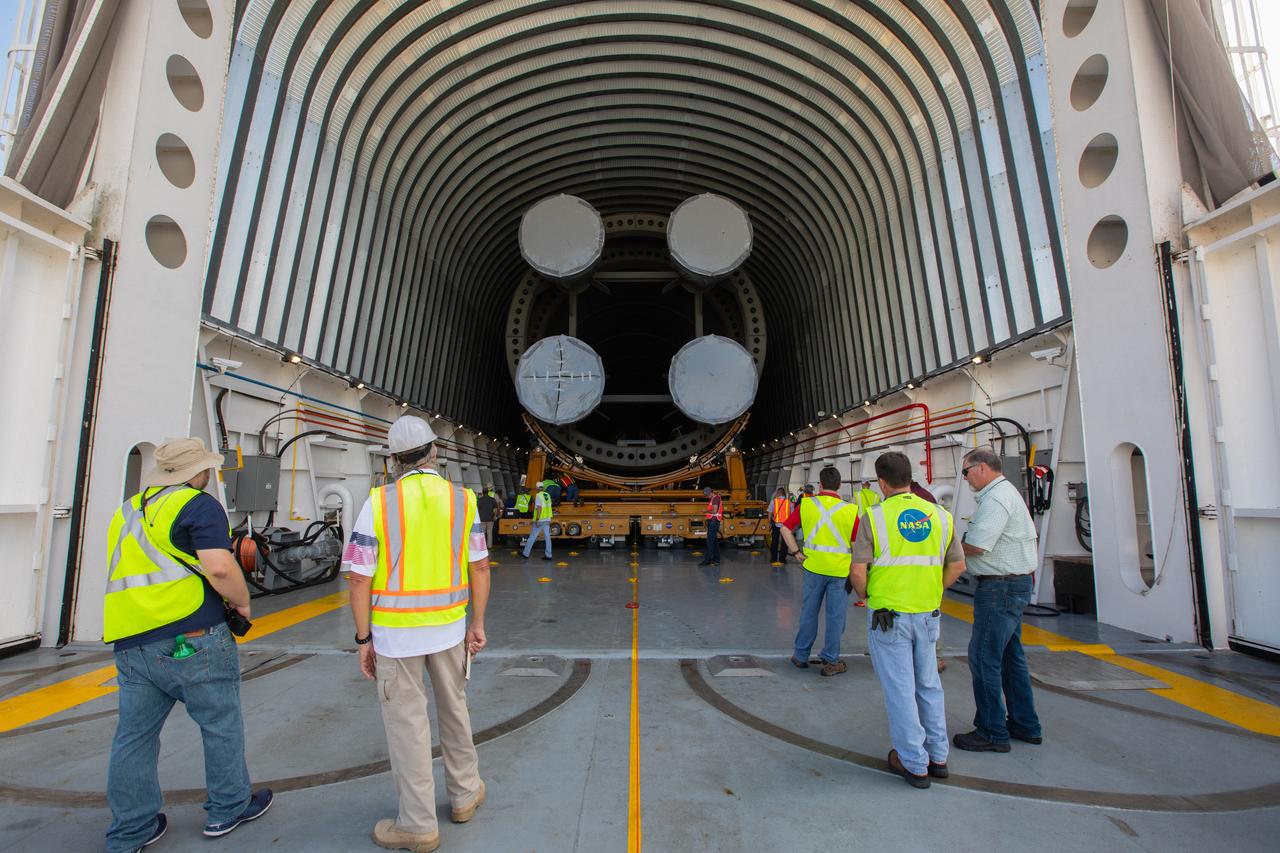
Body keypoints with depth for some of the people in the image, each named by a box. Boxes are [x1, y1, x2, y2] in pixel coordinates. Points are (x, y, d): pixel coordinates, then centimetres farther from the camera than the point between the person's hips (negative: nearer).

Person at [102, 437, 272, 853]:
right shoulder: (199, 505, -11)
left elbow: (139, 571, 25)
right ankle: (229, 808, 23)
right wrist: (242, 602, -6)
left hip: (130, 643, 8)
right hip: (190, 639, -7)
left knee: (134, 736, 16)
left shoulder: (128, 510, 17)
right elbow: (219, 568, -22)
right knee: (221, 724, 9)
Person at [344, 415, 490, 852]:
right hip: (448, 627, 3)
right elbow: (480, 568, -2)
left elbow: (360, 578, -10)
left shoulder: (379, 502, -11)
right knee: (453, 708, 22)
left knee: (407, 722, 11)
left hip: (394, 632, -2)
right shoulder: (463, 499, -4)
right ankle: (465, 793, 38)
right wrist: (477, 624, 8)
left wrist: (364, 639, 0)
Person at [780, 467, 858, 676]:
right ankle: (830, 662, 19)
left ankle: (801, 656, 25)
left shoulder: (806, 504, -3)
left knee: (809, 612, 14)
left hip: (814, 567, 2)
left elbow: (786, 529, -1)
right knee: (835, 617, 10)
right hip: (840, 570, -2)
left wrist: (796, 552, 5)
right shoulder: (850, 510, -9)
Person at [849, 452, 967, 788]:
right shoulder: (940, 515, 0)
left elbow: (858, 571, -15)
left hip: (887, 614, -4)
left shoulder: (873, 517, -13)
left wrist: (867, 595, 3)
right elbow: (957, 565, 6)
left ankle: (915, 764, 18)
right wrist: (931, 593, 15)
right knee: (929, 685, 20)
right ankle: (937, 756, 32)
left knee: (899, 689, 7)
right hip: (928, 613, 5)